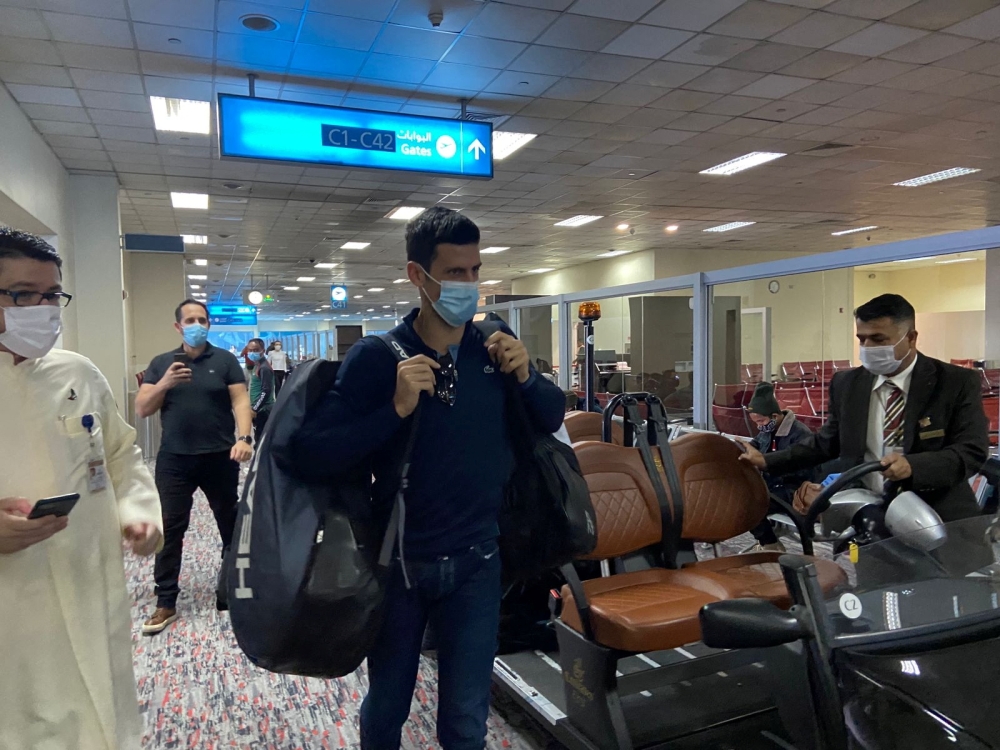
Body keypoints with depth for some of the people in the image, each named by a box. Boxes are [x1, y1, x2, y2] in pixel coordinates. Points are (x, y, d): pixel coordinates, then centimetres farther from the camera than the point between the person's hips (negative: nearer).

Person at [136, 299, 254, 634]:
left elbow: (240, 400, -6)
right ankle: (166, 603, 12)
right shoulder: (161, 363, 7)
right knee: (170, 530, 2)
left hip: (220, 457, -1)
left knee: (231, 524, 11)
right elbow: (141, 409, 2)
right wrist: (165, 384, -16)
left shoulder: (225, 360, 1)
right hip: (174, 459, 1)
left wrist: (244, 437, -22)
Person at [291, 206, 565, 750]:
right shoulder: (377, 356, -15)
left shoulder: (495, 347, -4)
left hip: (475, 562, 2)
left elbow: (552, 418, 6)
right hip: (398, 560, -1)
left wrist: (524, 377, -13)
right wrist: (396, 409, -30)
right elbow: (311, 448, -20)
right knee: (386, 706, 20)